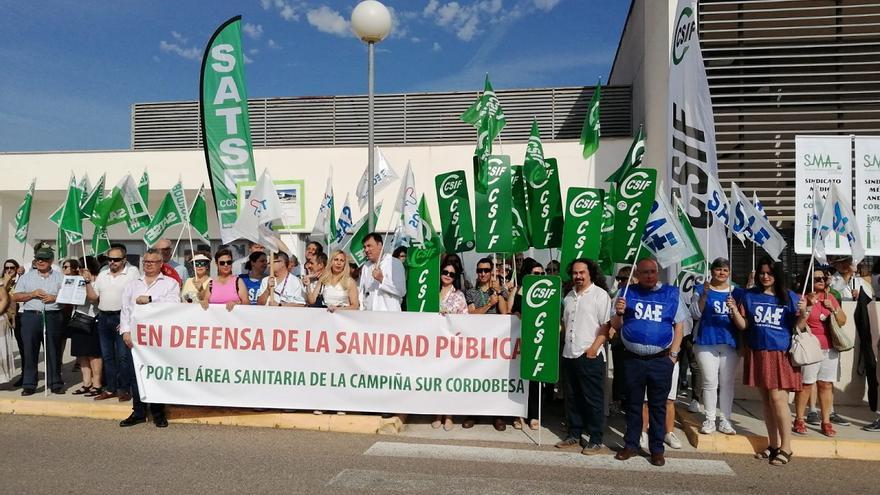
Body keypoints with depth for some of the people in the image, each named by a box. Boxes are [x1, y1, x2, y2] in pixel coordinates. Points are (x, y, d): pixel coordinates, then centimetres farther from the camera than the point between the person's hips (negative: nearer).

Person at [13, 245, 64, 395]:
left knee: (53, 352, 3)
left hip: (53, 316, -1)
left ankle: (55, 383, 10)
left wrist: (55, 297, -12)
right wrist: (33, 294, -8)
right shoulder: (27, 277, 12)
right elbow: (16, 297, 7)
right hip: (31, 316, 1)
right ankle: (28, 384, 8)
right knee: (30, 352, 1)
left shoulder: (60, 276, 9)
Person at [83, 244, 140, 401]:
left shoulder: (132, 272, -6)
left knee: (123, 356, -5)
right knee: (107, 356, 10)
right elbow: (92, 298, 15)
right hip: (104, 318, 6)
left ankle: (125, 389, 3)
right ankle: (110, 388, 19)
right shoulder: (102, 275, 13)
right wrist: (88, 282, 1)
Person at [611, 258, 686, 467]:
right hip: (632, 359, 1)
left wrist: (673, 354, -3)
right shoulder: (627, 293, 5)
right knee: (633, 404, 11)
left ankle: (657, 448, 17)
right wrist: (619, 313, -14)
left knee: (658, 406, 7)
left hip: (661, 360, -1)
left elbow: (678, 326, 5)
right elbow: (616, 326, 7)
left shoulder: (671, 294, 3)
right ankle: (630, 444, 21)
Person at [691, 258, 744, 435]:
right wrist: (704, 295, -16)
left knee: (727, 383, 4)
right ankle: (709, 420, 6)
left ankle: (725, 420, 10)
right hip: (706, 341, -2)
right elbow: (695, 314, -3)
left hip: (730, 342, 2)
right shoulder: (701, 289, 5)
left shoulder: (737, 292, 11)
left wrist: (734, 308, -15)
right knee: (710, 383, 0)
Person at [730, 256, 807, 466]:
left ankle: (786, 447, 3)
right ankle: (774, 445, 21)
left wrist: (803, 313, -18)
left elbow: (797, 326, 1)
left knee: (778, 398, -8)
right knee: (766, 400, 10)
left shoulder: (789, 297, 0)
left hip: (781, 354, -3)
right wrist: (734, 310, -10)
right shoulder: (750, 296, 7)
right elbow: (743, 325, 6)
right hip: (758, 354, 4)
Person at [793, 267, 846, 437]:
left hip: (830, 348, 4)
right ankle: (799, 420, 8)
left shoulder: (830, 298, 12)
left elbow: (842, 322, 12)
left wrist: (833, 309, -5)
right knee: (805, 384, -2)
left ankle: (826, 422, 10)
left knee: (826, 385, 4)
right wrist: (810, 305, -18)